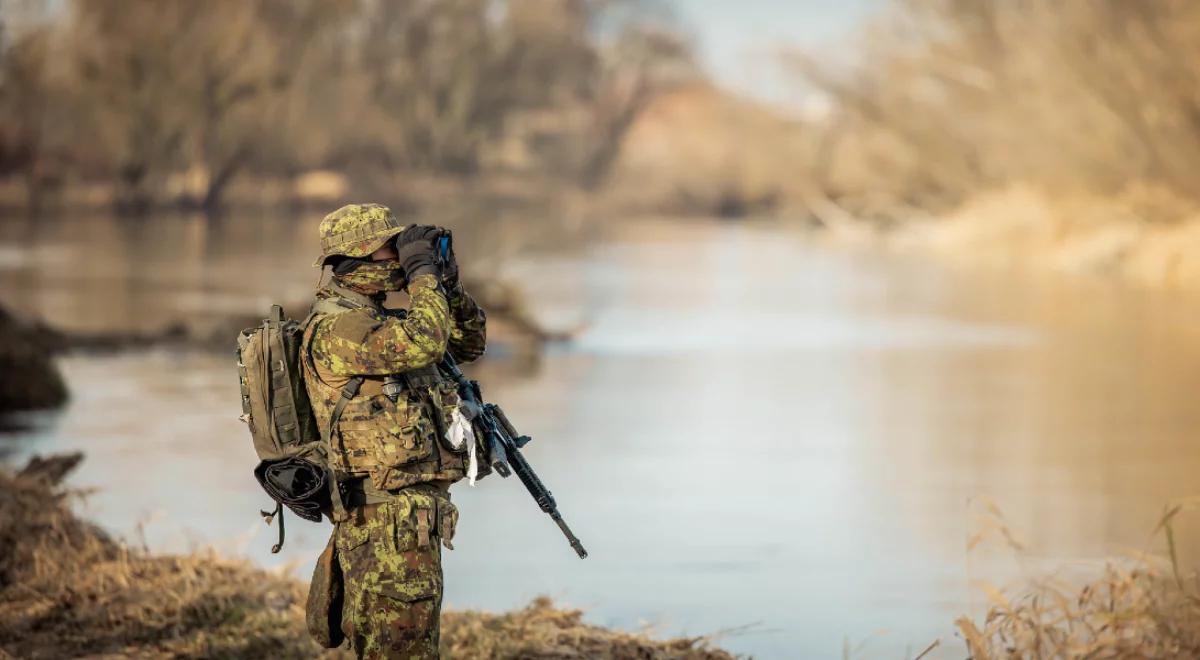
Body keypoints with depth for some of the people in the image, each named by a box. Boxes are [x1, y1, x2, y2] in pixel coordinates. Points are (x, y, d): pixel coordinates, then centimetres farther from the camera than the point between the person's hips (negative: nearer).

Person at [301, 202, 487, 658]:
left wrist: (449, 287, 7)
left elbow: (468, 343, 24)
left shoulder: (379, 322, 16)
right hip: (384, 514, -10)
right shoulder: (335, 328, -14)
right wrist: (422, 272, -15)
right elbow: (424, 343, -28)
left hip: (415, 512, 10)